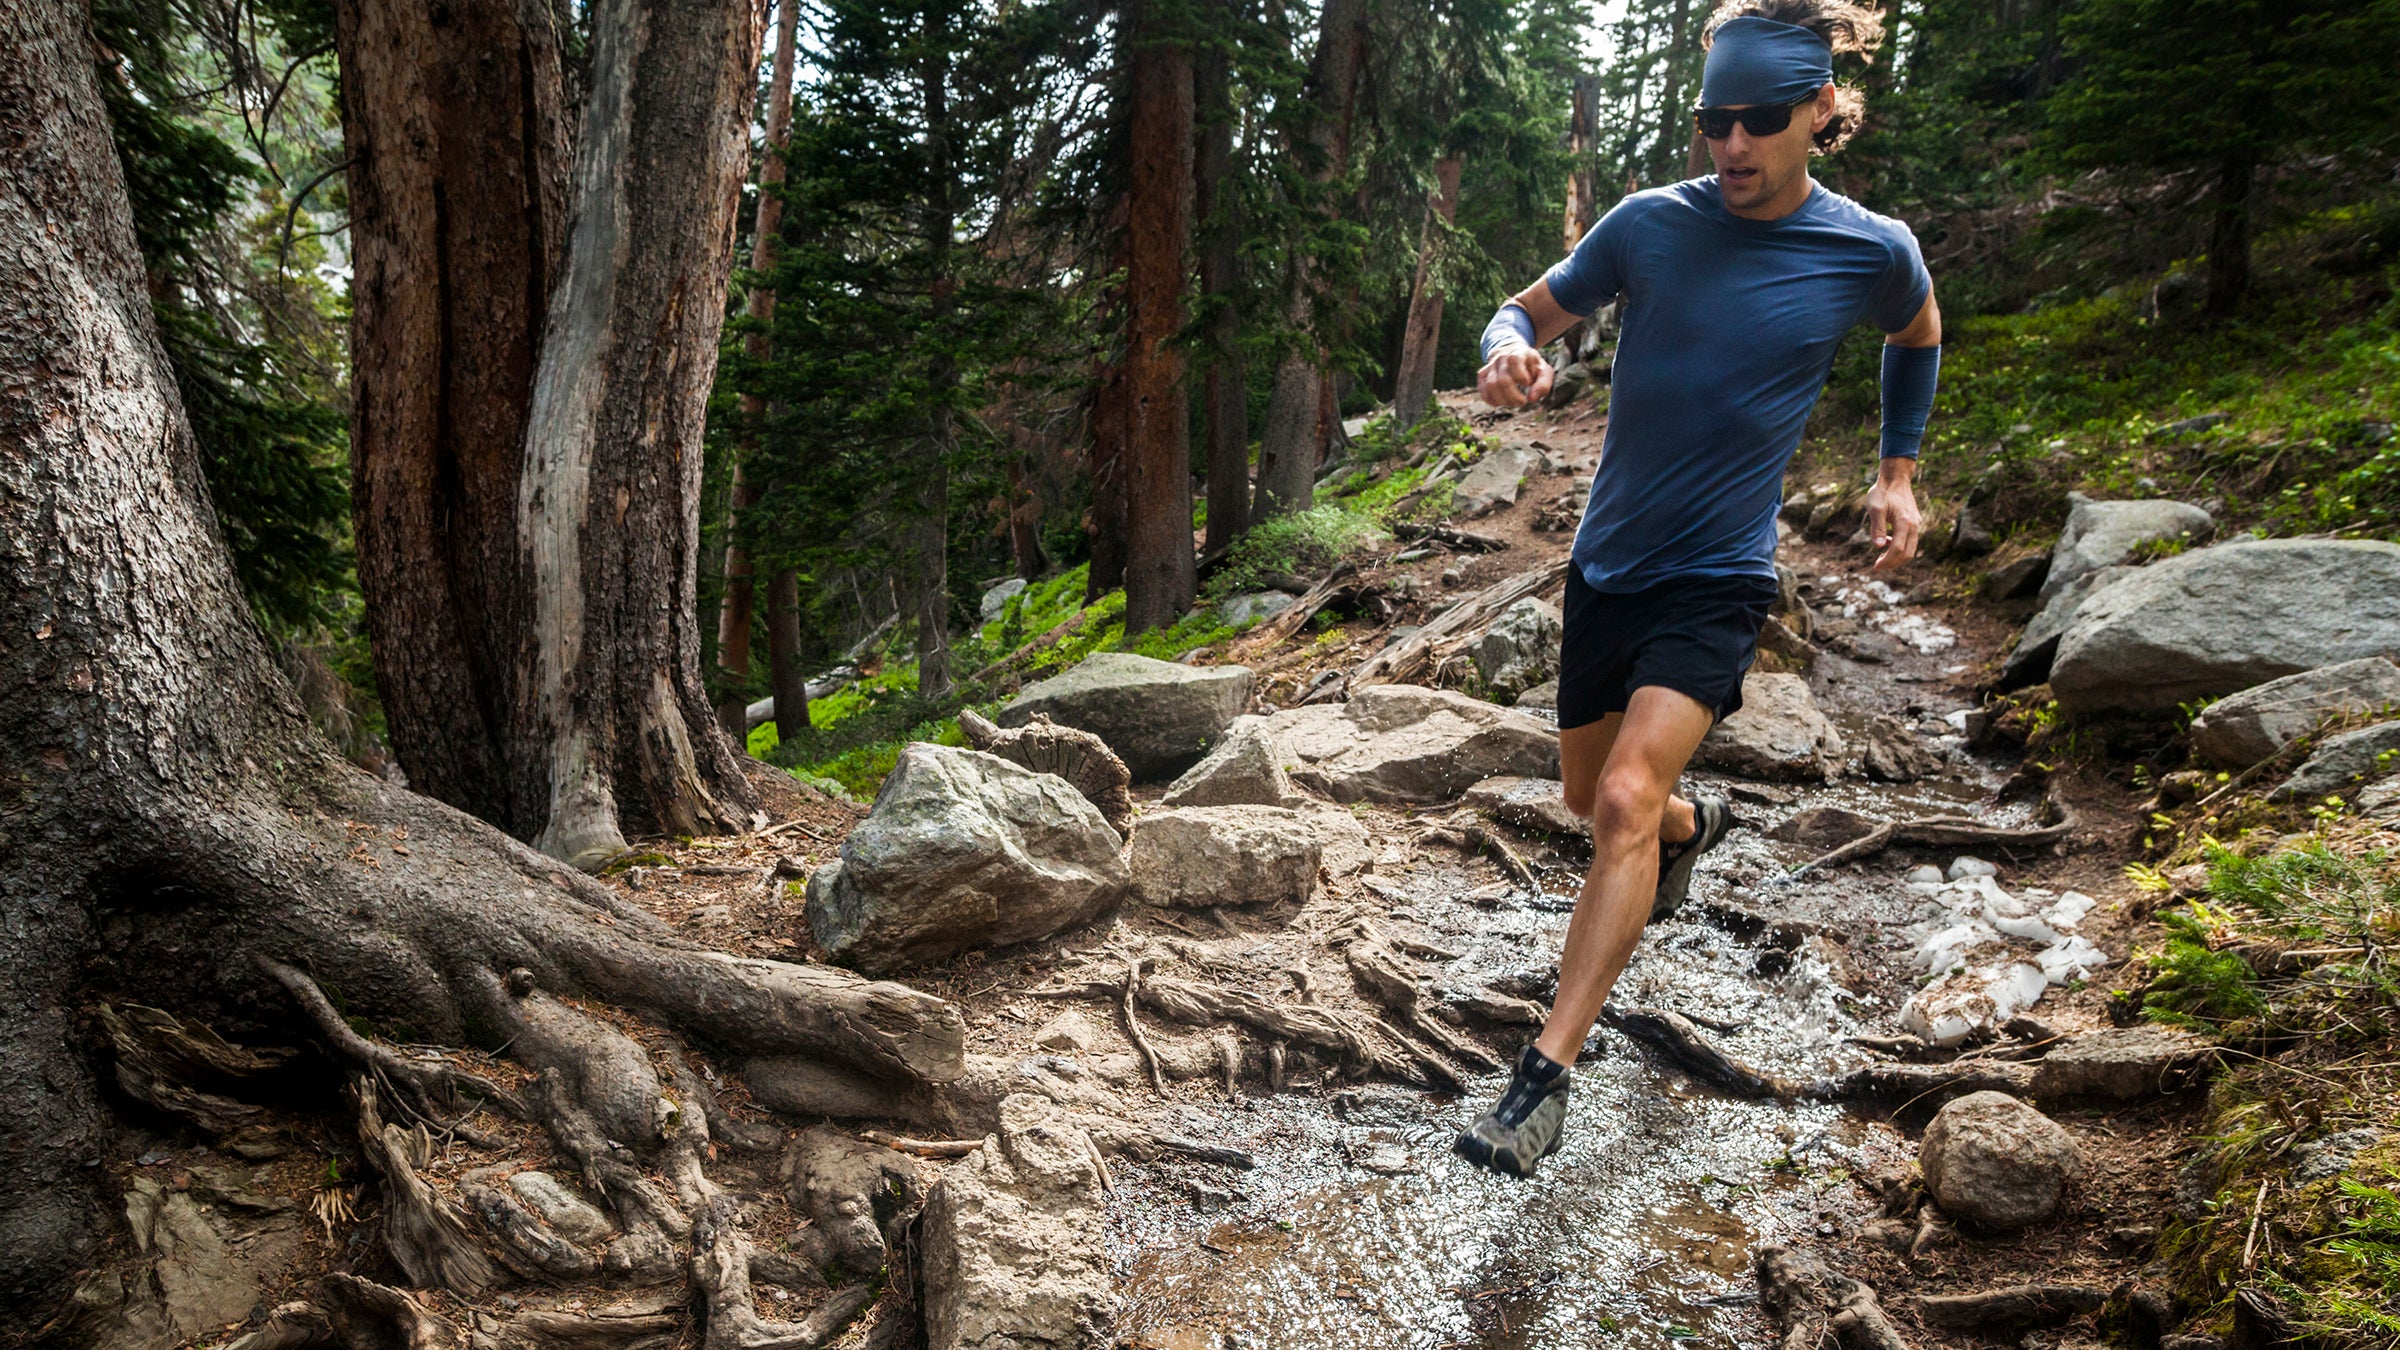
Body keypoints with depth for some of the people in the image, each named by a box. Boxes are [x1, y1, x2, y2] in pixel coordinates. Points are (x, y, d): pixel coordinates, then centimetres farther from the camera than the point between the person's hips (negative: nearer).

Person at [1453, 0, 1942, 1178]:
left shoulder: (1871, 253, -6)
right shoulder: (1650, 225, -6)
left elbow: (1918, 338, 17)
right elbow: (1529, 309, 4)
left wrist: (1898, 473, 13)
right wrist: (1509, 351, -20)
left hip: (1717, 581, -3)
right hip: (1606, 563, 4)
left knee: (1628, 800, -22)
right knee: (1588, 799, 19)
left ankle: (1546, 1076, -16)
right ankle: (1694, 825, 56)